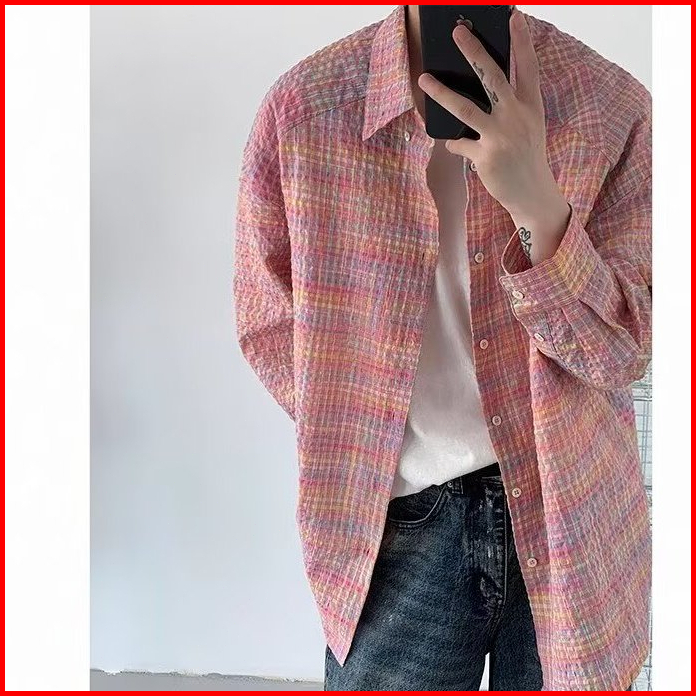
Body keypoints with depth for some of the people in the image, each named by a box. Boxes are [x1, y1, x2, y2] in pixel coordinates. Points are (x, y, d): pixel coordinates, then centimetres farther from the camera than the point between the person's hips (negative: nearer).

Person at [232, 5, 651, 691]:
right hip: (399, 520, 0)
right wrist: (365, 445, -4)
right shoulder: (304, 107, -10)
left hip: (570, 514, 1)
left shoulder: (613, 107, -9)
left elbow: (626, 350, -11)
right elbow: (268, 322, 2)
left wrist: (540, 206, -26)